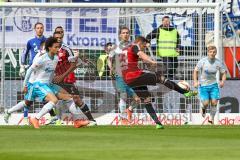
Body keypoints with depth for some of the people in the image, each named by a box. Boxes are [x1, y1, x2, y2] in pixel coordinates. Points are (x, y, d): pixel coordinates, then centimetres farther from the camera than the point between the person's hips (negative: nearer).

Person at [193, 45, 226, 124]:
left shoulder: (218, 62, -7)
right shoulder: (202, 61, -12)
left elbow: (224, 73, 4)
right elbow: (196, 71, -1)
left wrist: (223, 81, -14)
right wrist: (195, 81, -11)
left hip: (213, 85, 2)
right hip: (203, 85, -2)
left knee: (214, 102, -8)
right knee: (206, 103, -10)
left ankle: (212, 118, 13)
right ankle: (203, 109, 28)